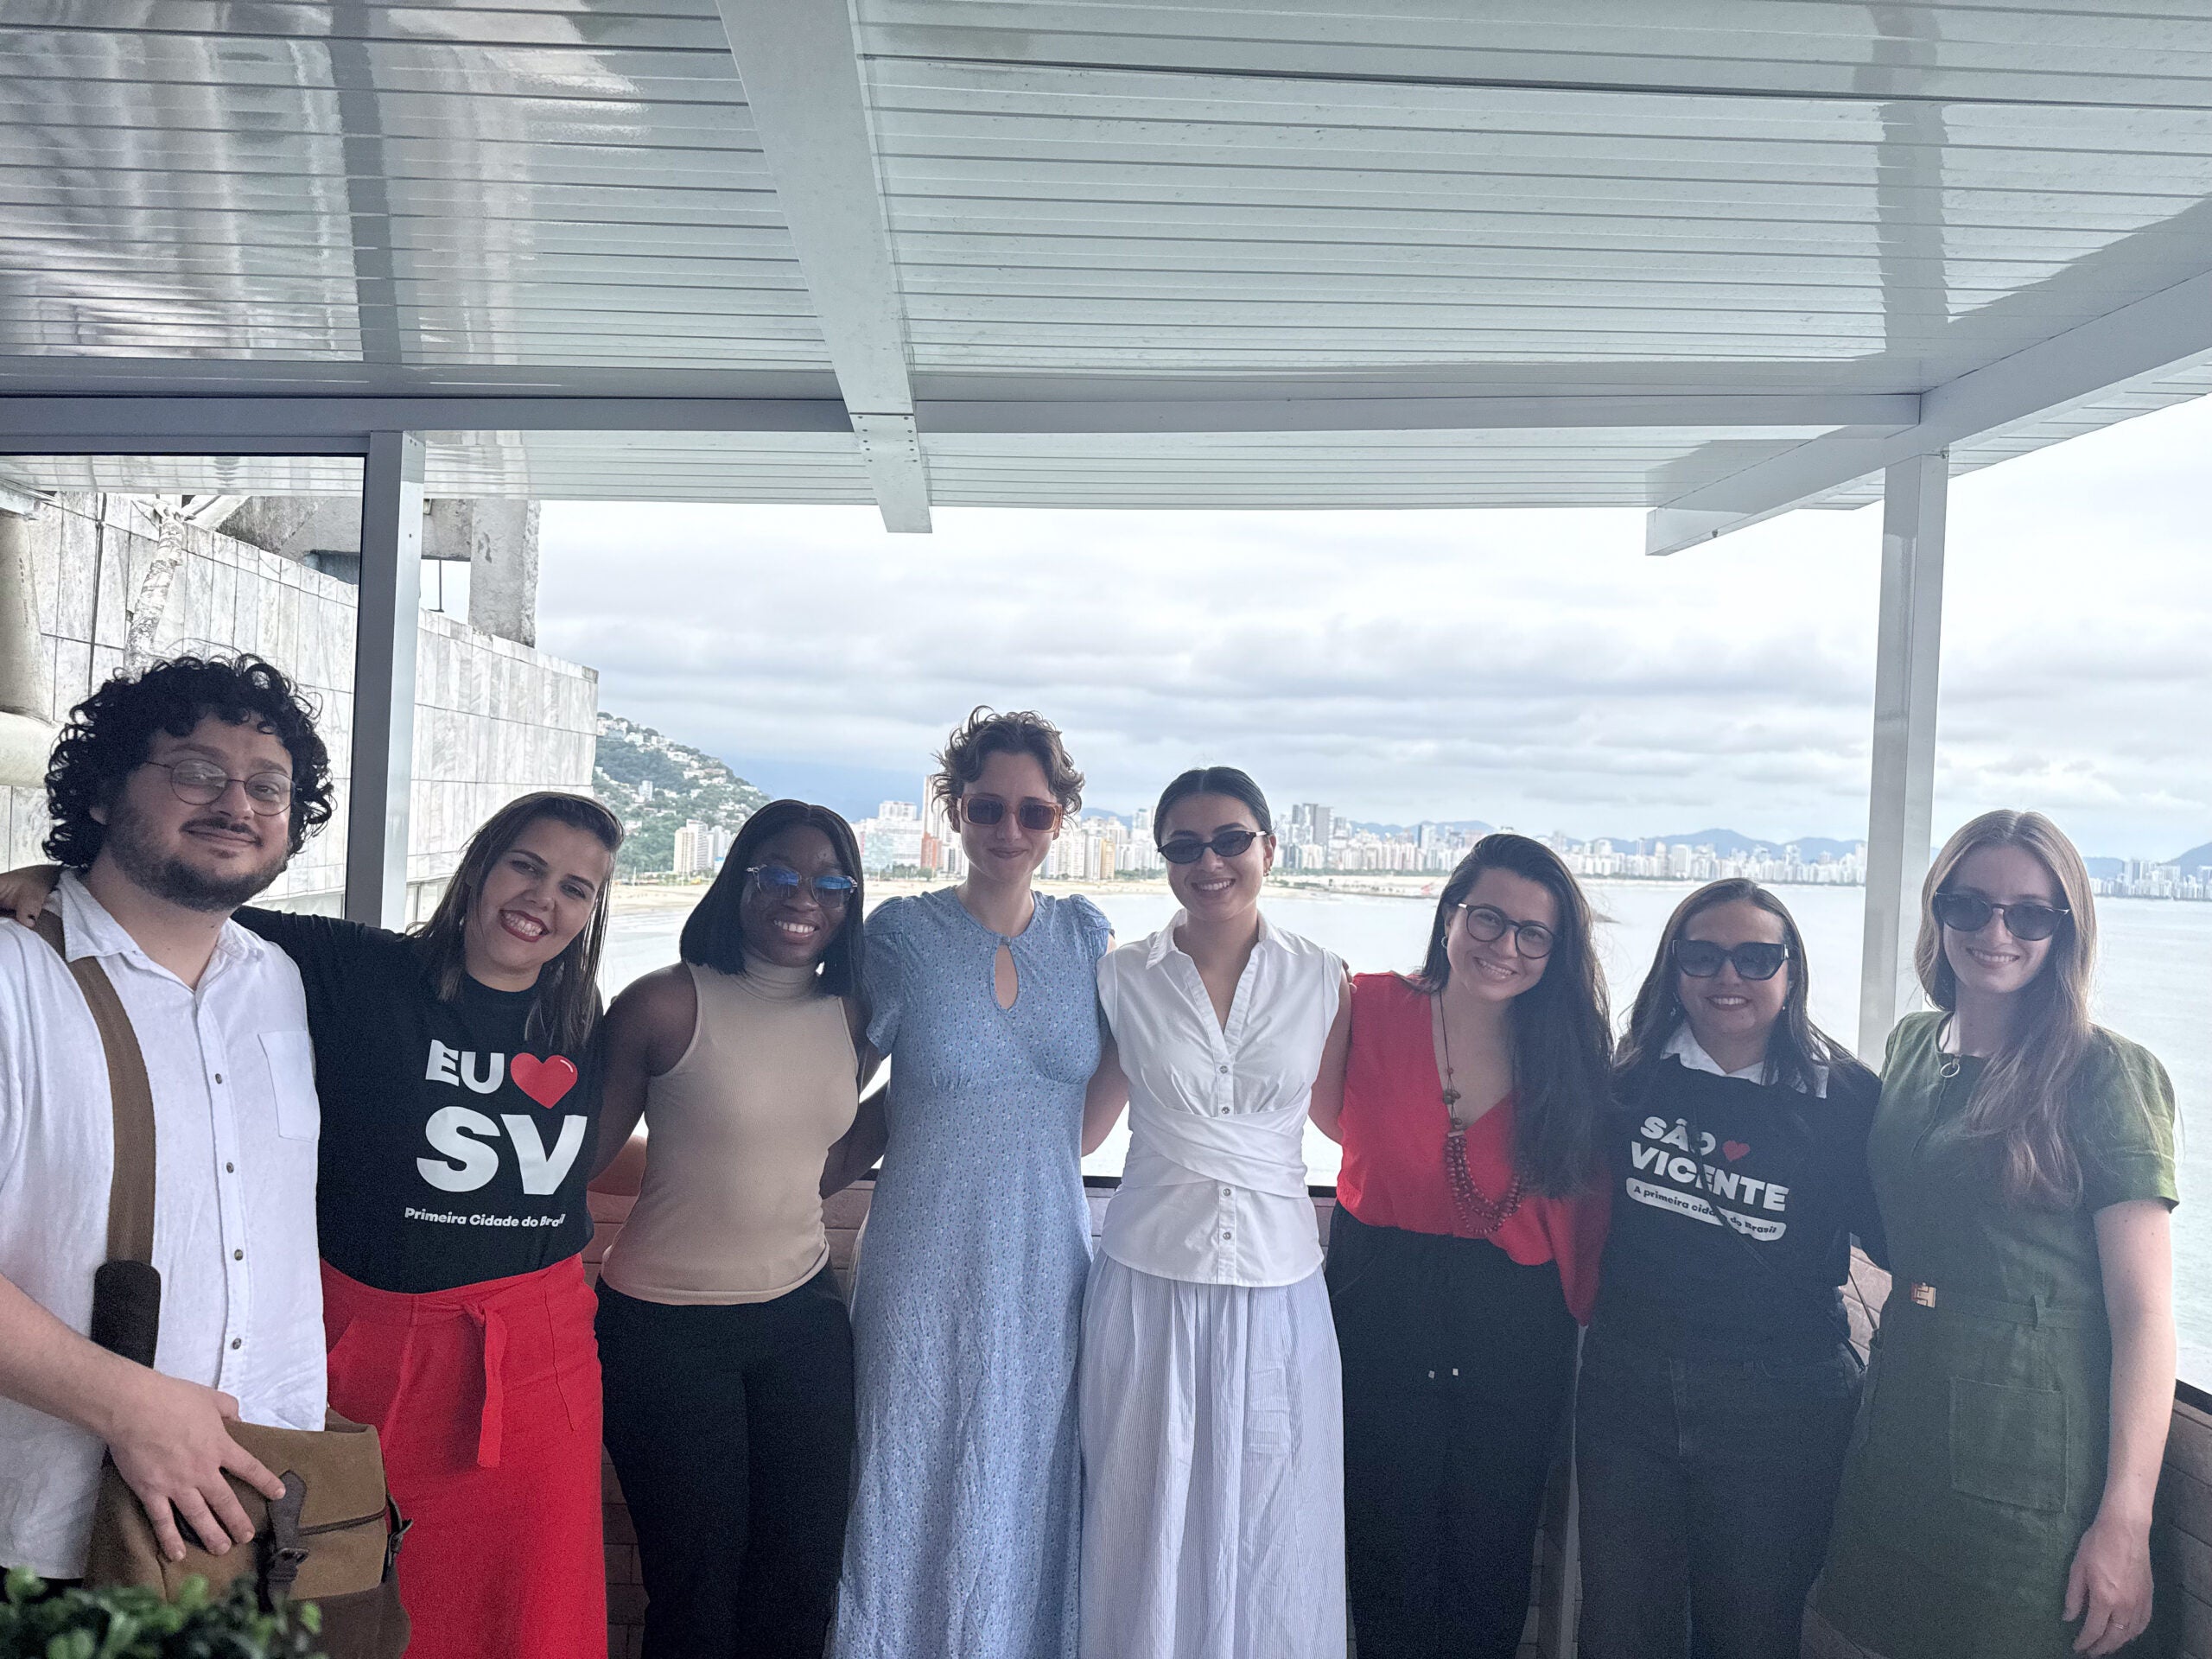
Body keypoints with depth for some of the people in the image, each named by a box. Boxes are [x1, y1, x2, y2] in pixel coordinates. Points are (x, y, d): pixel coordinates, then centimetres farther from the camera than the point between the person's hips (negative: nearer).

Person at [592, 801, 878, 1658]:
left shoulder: (852, 1017, -1)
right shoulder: (665, 1004, -14)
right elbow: (585, 1154, -8)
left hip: (803, 1316, 4)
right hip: (667, 1328, -4)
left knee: (808, 1572, 13)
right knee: (697, 1586, 10)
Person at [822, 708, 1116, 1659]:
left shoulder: (1085, 934, 3)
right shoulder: (902, 933, -7)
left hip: (1049, 1266, 3)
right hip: (929, 1269, -2)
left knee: (1028, 1501, 14)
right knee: (919, 1496, 9)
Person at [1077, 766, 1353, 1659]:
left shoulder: (1321, 979, 1)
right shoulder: (1120, 977, -1)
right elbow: (1077, 1125, 8)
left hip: (1277, 1289, 1)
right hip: (1149, 1282, -1)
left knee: (1271, 1530, 11)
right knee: (1145, 1526, 10)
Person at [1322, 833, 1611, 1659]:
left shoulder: (1569, 1048, -4)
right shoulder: (1370, 1008, -8)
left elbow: (1584, 1199, 0)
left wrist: (1575, 1310, -4)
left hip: (1518, 1327, 1)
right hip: (1380, 1306, -1)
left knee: (1493, 1561, 14)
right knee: (1386, 1546, 12)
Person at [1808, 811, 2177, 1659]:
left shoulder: (2105, 1075, -11)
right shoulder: (1912, 1047, 6)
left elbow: (2143, 1310, -14)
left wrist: (2125, 1520, -17)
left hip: (2031, 1462, -6)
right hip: (1899, 1425, 6)